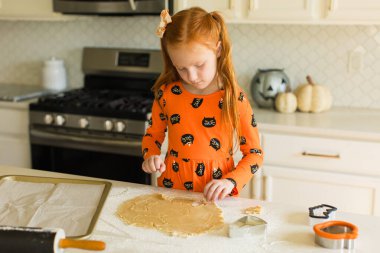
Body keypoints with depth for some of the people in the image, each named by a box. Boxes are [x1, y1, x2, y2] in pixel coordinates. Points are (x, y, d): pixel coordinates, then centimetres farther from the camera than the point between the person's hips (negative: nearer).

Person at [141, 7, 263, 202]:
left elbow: (254, 154, -1)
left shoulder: (235, 99, -7)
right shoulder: (167, 94, -2)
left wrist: (231, 181, -16)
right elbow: (153, 134, 14)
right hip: (171, 189, 1)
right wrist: (150, 156, -6)